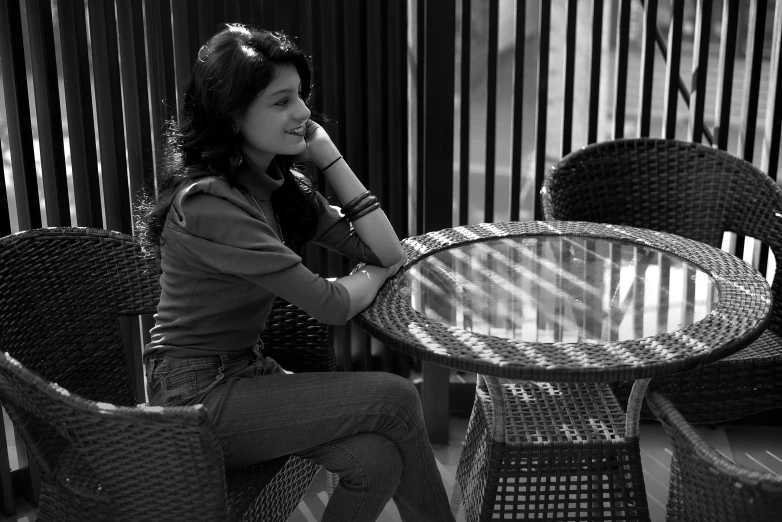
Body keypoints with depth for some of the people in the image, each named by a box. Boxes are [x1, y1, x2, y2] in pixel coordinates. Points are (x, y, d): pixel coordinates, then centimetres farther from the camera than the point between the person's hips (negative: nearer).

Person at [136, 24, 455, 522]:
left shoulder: (280, 183, 3)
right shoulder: (209, 203, -23)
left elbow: (390, 252, 0)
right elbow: (331, 305, -22)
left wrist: (329, 156, -4)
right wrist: (375, 273, 0)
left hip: (248, 372, 7)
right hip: (197, 397, -7)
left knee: (378, 458, -15)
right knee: (396, 397, -14)